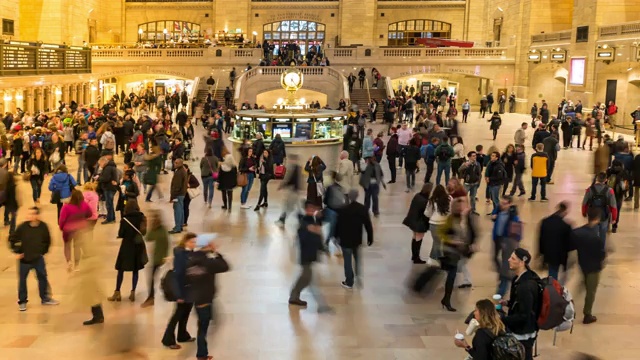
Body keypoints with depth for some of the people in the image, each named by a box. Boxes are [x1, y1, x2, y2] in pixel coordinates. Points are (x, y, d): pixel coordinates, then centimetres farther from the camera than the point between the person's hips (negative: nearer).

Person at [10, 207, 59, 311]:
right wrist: (17, 252, -5)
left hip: (38, 258, 2)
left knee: (43, 277, 11)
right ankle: (22, 301, 18)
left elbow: (47, 241, 6)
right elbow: (12, 239, -4)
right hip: (24, 259, -2)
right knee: (22, 280, 5)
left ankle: (45, 298, 27)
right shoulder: (23, 227, -15)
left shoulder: (43, 227, -10)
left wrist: (43, 252, 6)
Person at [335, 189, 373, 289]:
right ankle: (359, 276, 17)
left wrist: (337, 236, 8)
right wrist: (370, 238, 6)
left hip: (346, 239, -3)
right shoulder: (363, 209, -9)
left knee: (347, 261, 7)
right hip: (357, 239, 3)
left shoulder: (344, 209, -17)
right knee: (357, 259, 25)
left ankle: (349, 282, 15)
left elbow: (339, 224, -8)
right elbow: (368, 224, -5)